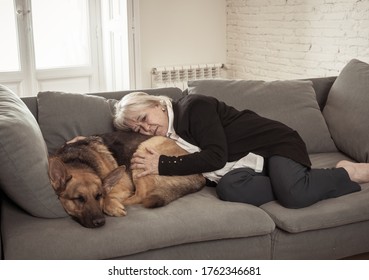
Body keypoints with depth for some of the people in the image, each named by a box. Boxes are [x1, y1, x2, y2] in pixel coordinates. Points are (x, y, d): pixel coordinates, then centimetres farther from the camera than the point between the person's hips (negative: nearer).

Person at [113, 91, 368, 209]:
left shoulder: (194, 107, -15)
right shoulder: (168, 136, 8)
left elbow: (216, 156, -23)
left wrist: (163, 165, -24)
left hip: (273, 142, -6)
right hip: (247, 165, 6)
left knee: (294, 195, -34)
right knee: (229, 188, -30)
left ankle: (348, 172, -4)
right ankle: (299, 180, -12)